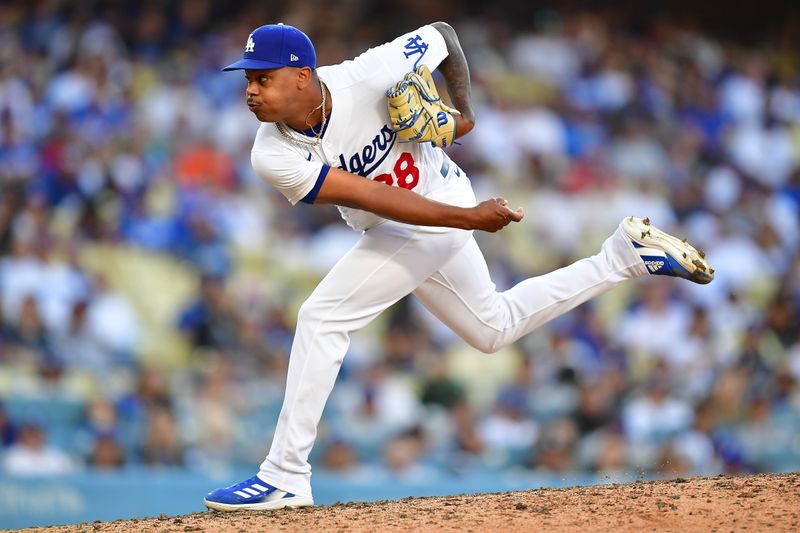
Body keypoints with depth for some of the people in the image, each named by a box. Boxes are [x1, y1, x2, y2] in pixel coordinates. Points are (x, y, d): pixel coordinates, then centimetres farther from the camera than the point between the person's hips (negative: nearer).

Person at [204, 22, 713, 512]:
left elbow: (442, 34, -8)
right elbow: (369, 197, -22)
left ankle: (286, 477, -10)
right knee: (496, 328, 21)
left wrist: (464, 109, -16)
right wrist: (470, 217, -27)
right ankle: (623, 255, 31)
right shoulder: (274, 155, -17)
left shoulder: (363, 78, -27)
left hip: (438, 208, -7)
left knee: (322, 316, -16)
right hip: (391, 231, 7)